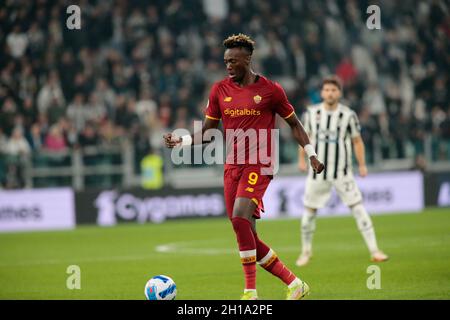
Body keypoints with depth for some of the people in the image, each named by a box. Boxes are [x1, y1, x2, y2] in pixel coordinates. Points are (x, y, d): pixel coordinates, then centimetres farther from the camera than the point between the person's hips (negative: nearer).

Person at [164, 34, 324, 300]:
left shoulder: (270, 90, -2)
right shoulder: (220, 90, 9)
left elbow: (294, 123, 9)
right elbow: (207, 132, 13)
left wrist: (311, 154, 3)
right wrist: (181, 141, -4)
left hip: (258, 166, -5)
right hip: (232, 167, 5)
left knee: (240, 218, -27)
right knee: (249, 239, 3)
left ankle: (251, 292, -22)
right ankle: (295, 285, 17)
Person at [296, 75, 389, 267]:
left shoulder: (348, 115, -6)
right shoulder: (311, 113, 0)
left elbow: (357, 141, 2)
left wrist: (362, 165, -4)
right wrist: (302, 159, 13)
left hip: (342, 172, -2)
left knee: (358, 207, -9)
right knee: (309, 211, 5)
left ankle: (374, 250, -8)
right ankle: (306, 251, 23)